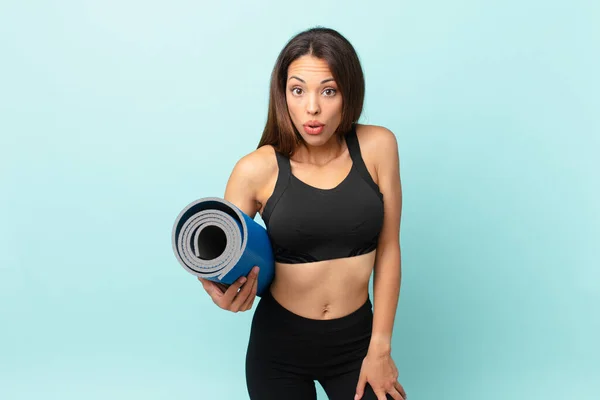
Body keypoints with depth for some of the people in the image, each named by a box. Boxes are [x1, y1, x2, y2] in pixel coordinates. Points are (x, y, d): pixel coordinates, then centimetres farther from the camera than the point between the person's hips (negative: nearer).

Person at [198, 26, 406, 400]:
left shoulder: (377, 147, -10)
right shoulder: (256, 170, -14)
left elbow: (388, 250, -4)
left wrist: (380, 348, -3)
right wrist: (225, 290, -28)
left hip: (357, 341, 1)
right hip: (278, 345, -1)